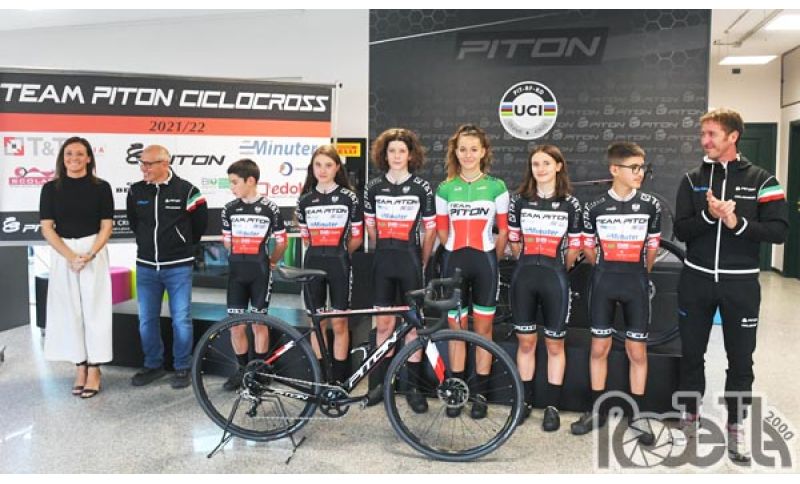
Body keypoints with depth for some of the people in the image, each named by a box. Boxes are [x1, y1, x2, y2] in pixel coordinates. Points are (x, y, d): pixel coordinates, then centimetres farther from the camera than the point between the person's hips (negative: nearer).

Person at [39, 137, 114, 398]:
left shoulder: (101, 187, -1)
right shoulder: (51, 188, 3)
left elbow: (106, 226, -2)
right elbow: (47, 228, -1)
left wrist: (89, 255, -15)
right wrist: (71, 257, -13)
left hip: (94, 253, -2)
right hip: (62, 254, 2)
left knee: (94, 309, -2)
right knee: (69, 310, 5)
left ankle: (94, 370, 7)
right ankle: (80, 367, 15)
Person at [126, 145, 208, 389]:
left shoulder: (185, 190, -9)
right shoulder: (136, 191, 2)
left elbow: (200, 220, 4)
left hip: (178, 267, -4)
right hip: (146, 266, 4)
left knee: (181, 320, 1)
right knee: (147, 320, 9)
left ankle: (182, 368, 14)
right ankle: (153, 365, 25)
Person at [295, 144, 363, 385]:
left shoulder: (348, 197, -3)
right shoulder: (305, 199, 5)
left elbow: (357, 237, 4)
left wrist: (338, 254, 7)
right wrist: (321, 254, 11)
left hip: (339, 264, -2)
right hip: (313, 263, 2)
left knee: (339, 323, 2)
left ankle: (339, 380, 13)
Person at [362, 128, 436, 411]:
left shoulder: (422, 188, -2)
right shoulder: (374, 187, 5)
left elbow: (430, 229, 2)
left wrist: (421, 262, 5)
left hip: (410, 260, -2)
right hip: (383, 261, 2)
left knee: (413, 324, 2)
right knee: (383, 324, 6)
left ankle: (412, 386, 11)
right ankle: (379, 382, 17)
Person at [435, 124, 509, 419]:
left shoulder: (496, 187, 0)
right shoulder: (445, 189, 4)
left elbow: (503, 231, 3)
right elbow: (442, 232, 9)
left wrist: (492, 260, 5)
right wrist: (458, 254, 8)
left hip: (485, 262, -1)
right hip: (454, 262, 1)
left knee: (483, 328, 6)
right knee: (456, 328, 6)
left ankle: (480, 393, 16)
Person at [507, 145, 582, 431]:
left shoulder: (570, 204, -1)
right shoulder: (519, 200, 3)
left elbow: (574, 247, 4)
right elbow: (513, 241, 10)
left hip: (555, 278, -1)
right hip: (524, 276, 1)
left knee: (554, 344, 7)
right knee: (526, 342, 9)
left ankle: (552, 407, 17)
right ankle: (525, 400, 22)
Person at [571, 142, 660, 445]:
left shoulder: (651, 206, -1)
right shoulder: (595, 208, -3)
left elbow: (652, 248, 9)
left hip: (636, 283, 0)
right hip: (603, 282, 0)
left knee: (637, 351, 4)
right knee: (600, 347, 6)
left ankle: (636, 415, 16)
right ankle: (597, 411, 19)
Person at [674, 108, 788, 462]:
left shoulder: (760, 179, -2)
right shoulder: (692, 179, 4)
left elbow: (779, 231, -8)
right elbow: (681, 230, -4)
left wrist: (737, 223, -22)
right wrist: (709, 215, -21)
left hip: (740, 282, -1)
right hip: (696, 279, 2)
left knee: (740, 358, 7)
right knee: (691, 353, 12)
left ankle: (736, 426, 23)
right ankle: (690, 416, 29)